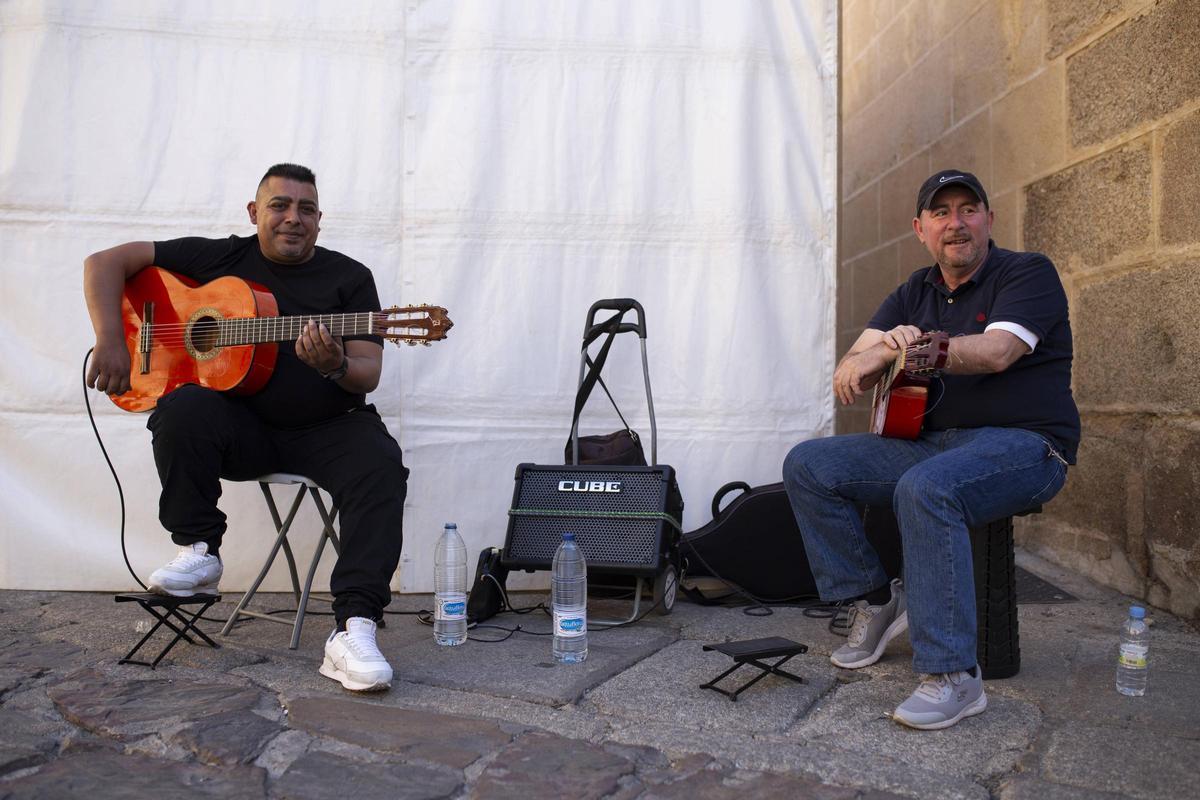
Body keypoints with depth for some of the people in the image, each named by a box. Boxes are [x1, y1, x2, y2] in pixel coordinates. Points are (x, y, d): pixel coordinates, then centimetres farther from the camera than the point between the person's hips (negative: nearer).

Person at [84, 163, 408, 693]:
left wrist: (335, 367, -28)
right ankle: (199, 551, -10)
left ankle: (354, 628, -34)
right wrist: (110, 343, -8)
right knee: (183, 409, -30)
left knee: (380, 467, -30)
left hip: (328, 428, 0)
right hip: (241, 424, 1)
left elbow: (369, 374, -4)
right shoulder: (222, 258, 6)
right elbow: (105, 262, 6)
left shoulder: (349, 277, 4)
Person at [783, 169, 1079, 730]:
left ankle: (952, 676, -30)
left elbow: (996, 352, -24)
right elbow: (850, 370, 1)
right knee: (807, 466, -9)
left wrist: (896, 348, -27)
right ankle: (875, 601, 1)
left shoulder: (1028, 274, -3)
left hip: (1022, 443, -6)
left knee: (925, 488, -38)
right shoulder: (914, 294, 14)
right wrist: (875, 354, -24)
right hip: (929, 443, 6)